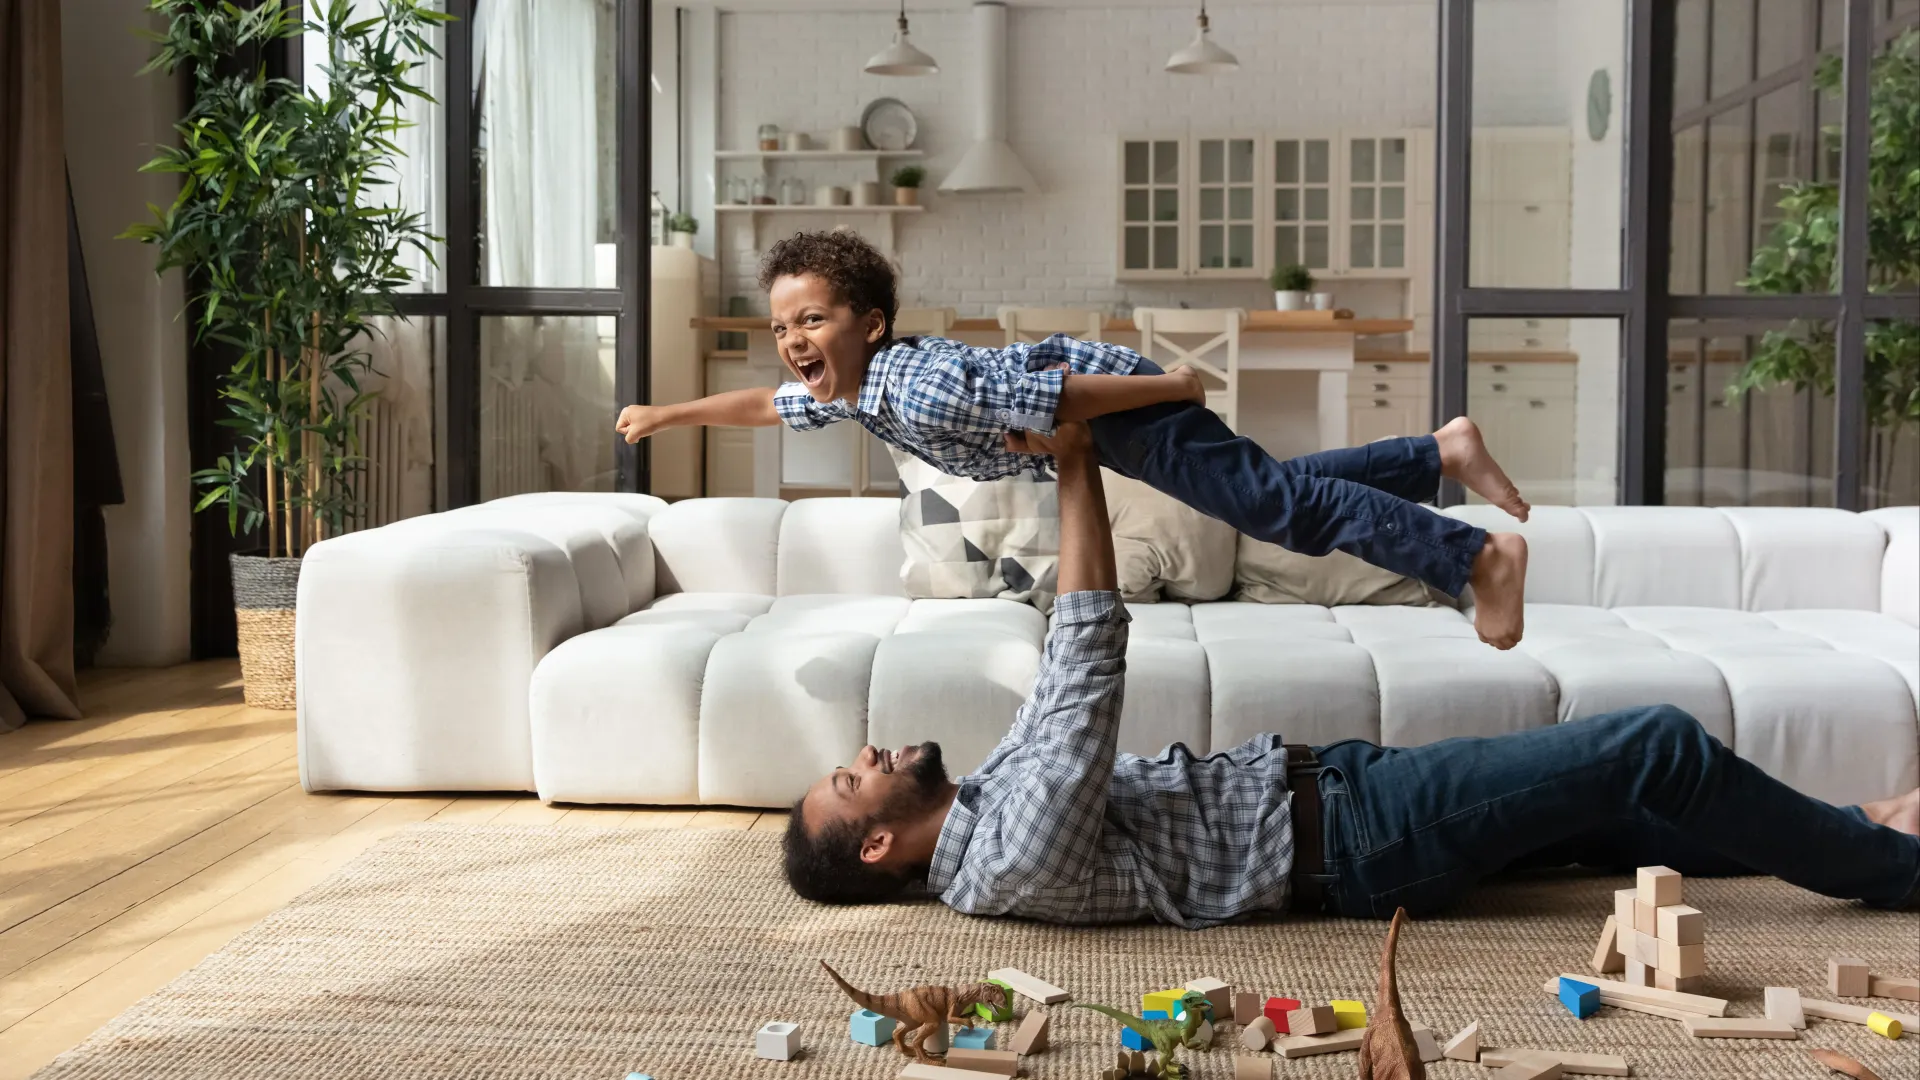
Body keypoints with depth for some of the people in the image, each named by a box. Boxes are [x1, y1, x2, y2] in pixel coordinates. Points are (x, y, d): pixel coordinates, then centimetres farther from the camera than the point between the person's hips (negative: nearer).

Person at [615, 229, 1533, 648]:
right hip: (1091, 397, 9)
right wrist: (670, 415, 25)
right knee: (1278, 489, 16)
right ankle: (1444, 451, 23)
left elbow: (1058, 393, -30)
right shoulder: (844, 387, -1)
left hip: (1118, 397, -9)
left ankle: (1482, 556, -6)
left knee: (1279, 504, -11)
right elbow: (767, 405, 19)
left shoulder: (920, 390, -30)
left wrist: (1173, 386, -25)